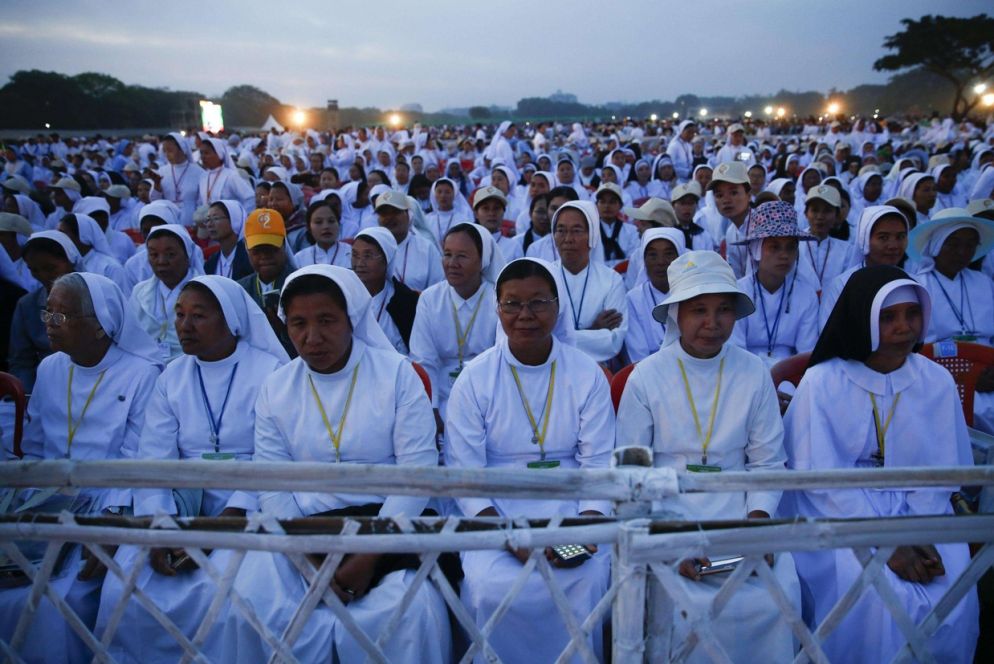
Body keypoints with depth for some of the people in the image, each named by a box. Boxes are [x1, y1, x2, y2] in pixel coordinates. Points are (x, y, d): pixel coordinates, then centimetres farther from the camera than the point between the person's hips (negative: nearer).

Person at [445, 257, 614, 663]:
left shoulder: (587, 375, 1)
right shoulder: (474, 379, -2)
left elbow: (599, 463, -2)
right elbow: (464, 472, -6)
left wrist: (587, 525, -19)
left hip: (570, 508, 1)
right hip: (495, 511, 0)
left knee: (588, 582, -25)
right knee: (491, 587, -26)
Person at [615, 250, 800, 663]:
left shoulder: (755, 374, 1)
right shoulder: (646, 377, -5)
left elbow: (767, 462, 5)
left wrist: (759, 519, -12)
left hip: (736, 506, 2)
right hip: (665, 508, -2)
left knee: (778, 597, -18)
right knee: (684, 602, -24)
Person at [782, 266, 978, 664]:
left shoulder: (937, 383, 1)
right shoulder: (821, 383, -10)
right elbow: (818, 478, -12)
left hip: (916, 510, 4)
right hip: (835, 514, -3)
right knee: (874, 595, -25)